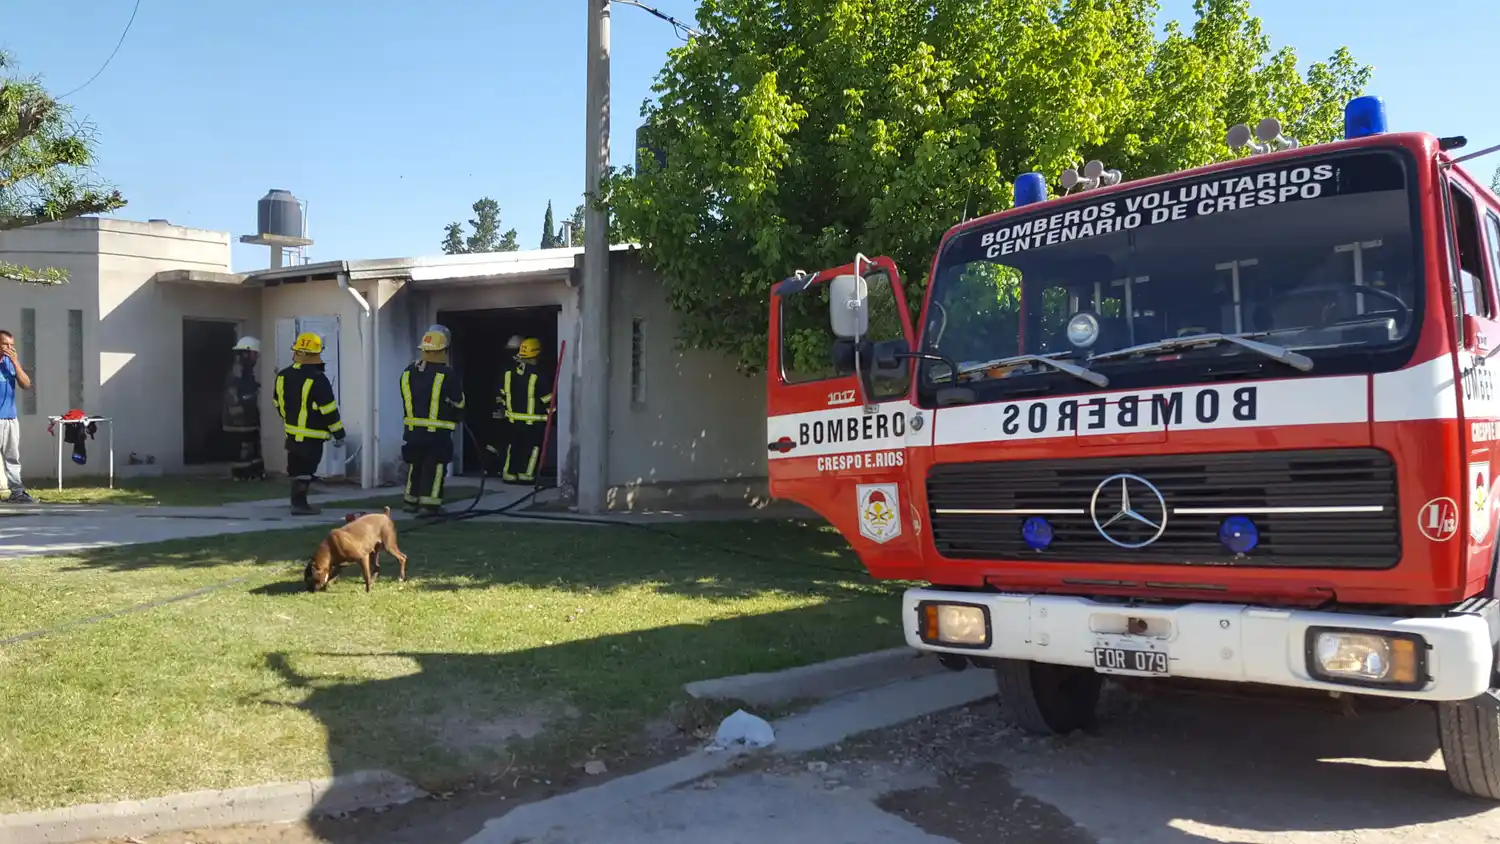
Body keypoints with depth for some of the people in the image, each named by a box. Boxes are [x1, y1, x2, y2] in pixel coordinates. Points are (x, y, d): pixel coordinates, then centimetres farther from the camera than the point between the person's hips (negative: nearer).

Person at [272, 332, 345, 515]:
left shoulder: (283, 376, 5)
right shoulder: (317, 379, -19)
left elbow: (279, 404, 16)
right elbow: (329, 410, -18)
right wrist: (338, 434, -9)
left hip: (292, 433, 8)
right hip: (311, 437, -8)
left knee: (297, 469, 16)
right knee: (305, 471, -2)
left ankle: (299, 502, 23)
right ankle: (299, 504, 0)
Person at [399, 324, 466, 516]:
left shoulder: (408, 373, 5)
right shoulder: (447, 375, -12)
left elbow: (407, 400, 12)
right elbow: (458, 403, -1)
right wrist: (456, 420, 18)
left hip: (412, 429, 5)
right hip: (438, 431, -5)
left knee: (414, 466, 18)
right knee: (434, 468, 0)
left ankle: (411, 501, 25)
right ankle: (429, 504, -2)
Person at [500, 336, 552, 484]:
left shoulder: (508, 372, 0)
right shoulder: (540, 375, -17)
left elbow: (502, 394, 9)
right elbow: (548, 398, -12)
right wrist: (550, 410, 5)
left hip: (514, 418, 5)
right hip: (535, 420, -5)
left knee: (514, 444, 16)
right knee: (533, 445, 7)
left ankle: (509, 473, 17)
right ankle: (526, 474, 6)